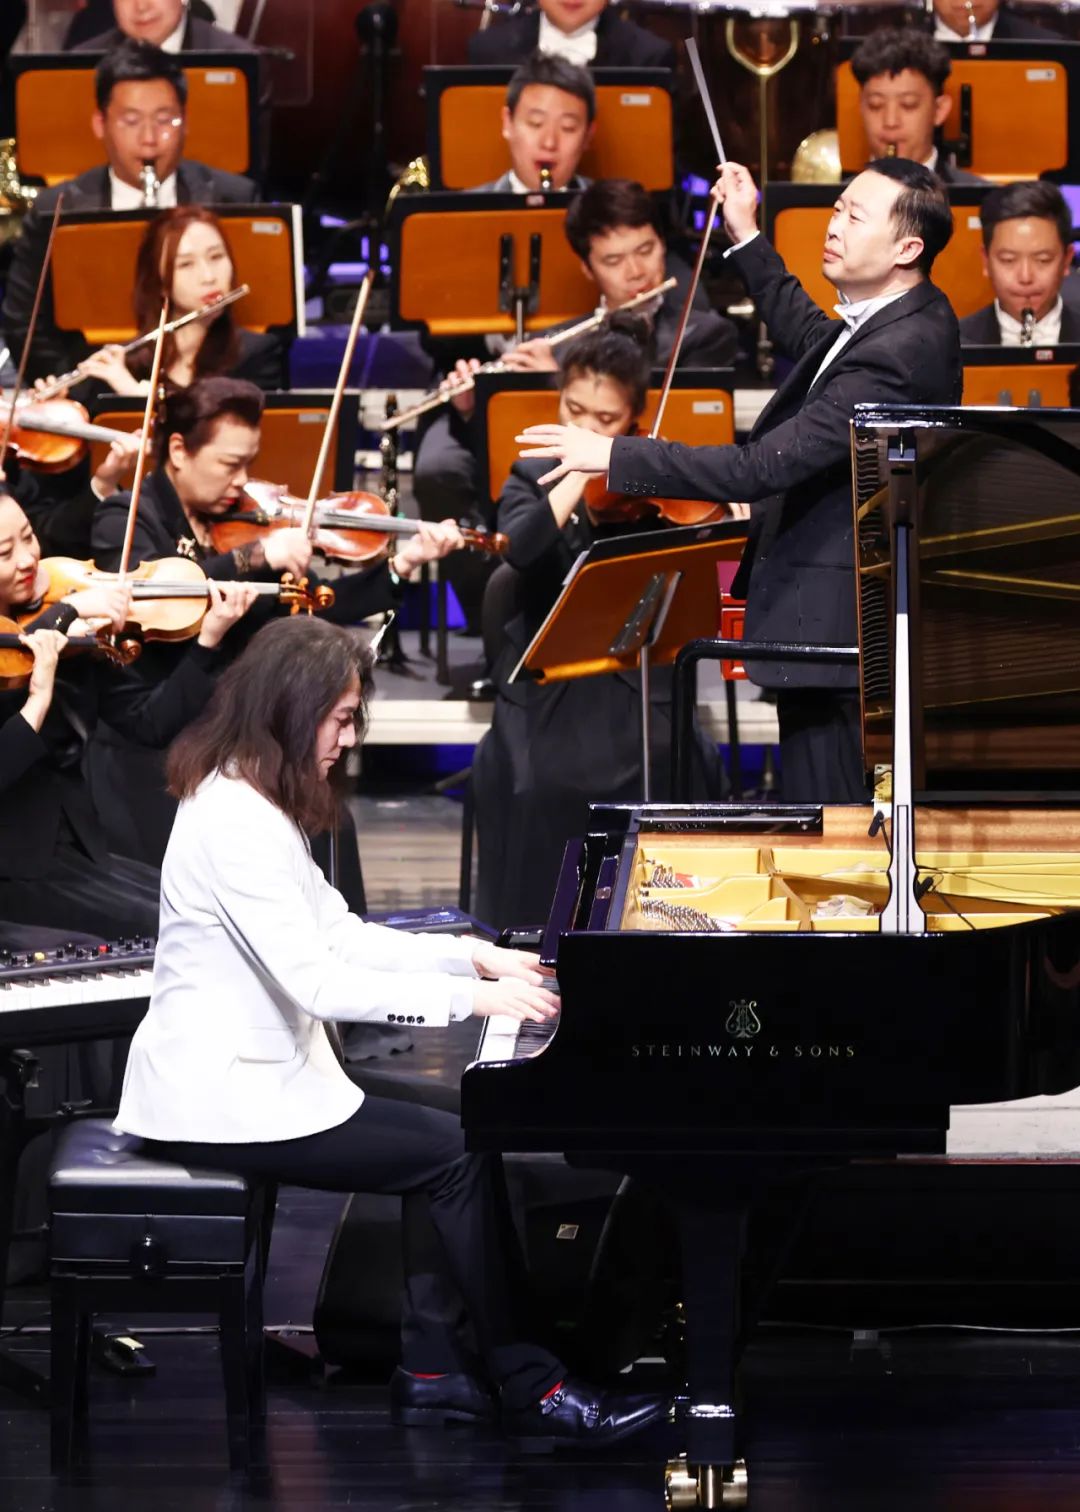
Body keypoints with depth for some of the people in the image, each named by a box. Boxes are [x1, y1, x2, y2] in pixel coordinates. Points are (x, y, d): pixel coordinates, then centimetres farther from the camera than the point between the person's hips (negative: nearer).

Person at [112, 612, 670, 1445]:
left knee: (443, 1142, 6)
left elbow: (338, 935, 16)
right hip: (219, 1099, -10)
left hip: (252, 1070, 10)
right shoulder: (235, 821, -22)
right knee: (458, 1154, -11)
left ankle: (432, 1367, 5)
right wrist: (472, 998, -25)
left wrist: (475, 957, 6)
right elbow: (315, 981, -27)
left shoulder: (256, 804, 12)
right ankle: (529, 1387, -4)